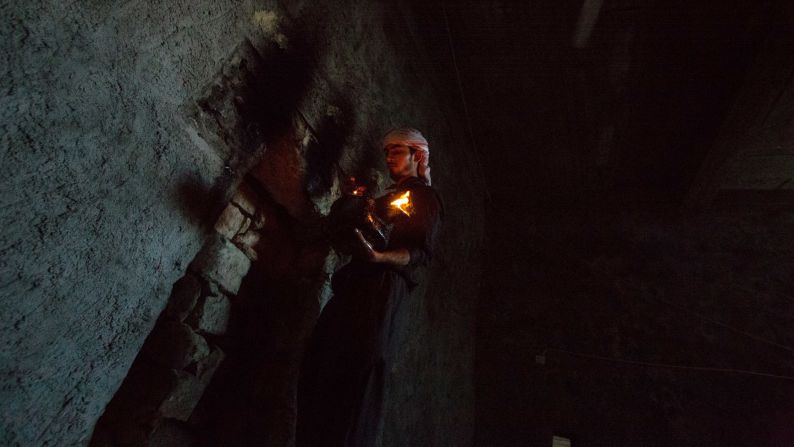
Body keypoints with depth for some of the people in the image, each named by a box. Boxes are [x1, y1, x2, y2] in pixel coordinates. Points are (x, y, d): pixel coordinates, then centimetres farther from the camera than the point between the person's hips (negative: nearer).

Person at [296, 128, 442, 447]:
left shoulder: (424, 196, 7)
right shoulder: (387, 197, 32)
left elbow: (422, 252, -8)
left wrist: (379, 257, -25)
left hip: (384, 292, -7)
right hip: (356, 289, 8)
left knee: (356, 382, -14)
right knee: (320, 374, -1)